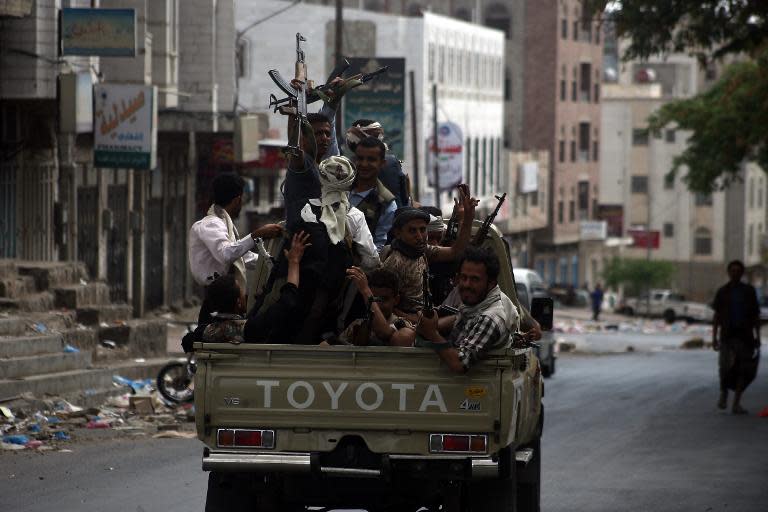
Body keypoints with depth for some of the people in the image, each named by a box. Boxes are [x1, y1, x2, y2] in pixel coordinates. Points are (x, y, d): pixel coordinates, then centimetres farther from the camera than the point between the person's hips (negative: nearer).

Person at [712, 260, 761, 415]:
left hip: (745, 336, 1)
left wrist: (757, 337, 5)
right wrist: (714, 337, 2)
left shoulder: (749, 291, 7)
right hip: (727, 336, -1)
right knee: (726, 366, -16)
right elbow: (717, 316, 8)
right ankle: (723, 393, 11)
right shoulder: (722, 292, 6)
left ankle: (736, 404, 6)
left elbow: (756, 315, 10)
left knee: (743, 370, -1)